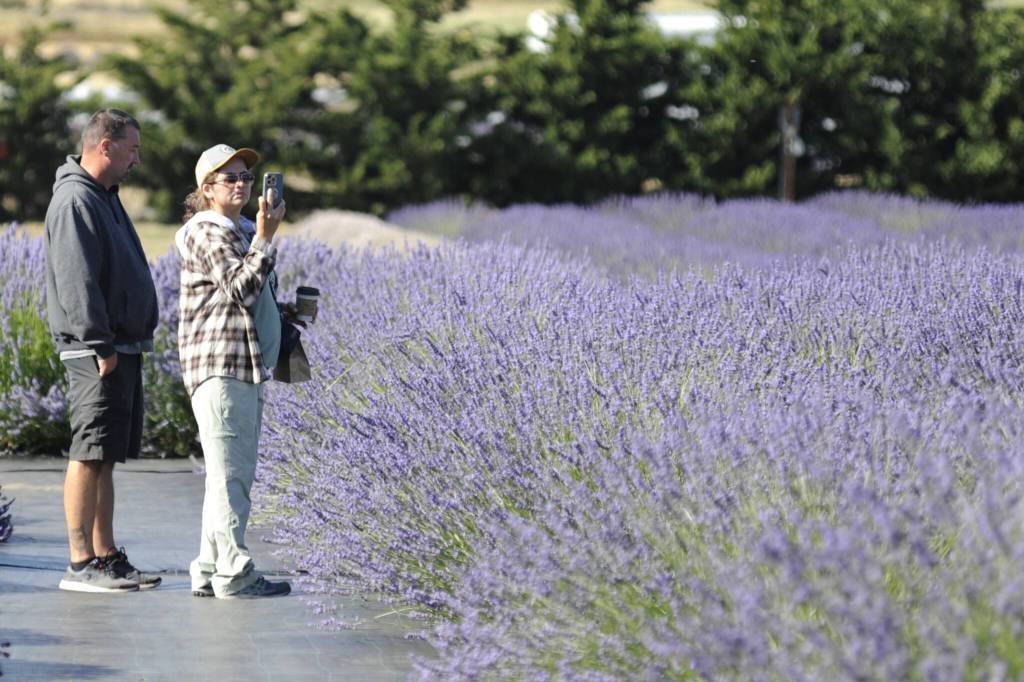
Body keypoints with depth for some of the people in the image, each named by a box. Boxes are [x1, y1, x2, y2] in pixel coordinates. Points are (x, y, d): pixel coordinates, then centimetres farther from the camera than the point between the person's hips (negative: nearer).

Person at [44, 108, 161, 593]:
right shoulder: (75, 200, -12)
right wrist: (99, 345, -21)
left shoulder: (102, 197, 20)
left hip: (121, 348, 10)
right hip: (96, 351, -10)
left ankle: (106, 556, 15)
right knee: (90, 453, -9)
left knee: (105, 456, 11)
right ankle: (81, 565, -9)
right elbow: (76, 281, -20)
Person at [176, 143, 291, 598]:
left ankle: (209, 570, 15)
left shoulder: (241, 232, 22)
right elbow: (240, 289, -18)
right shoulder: (207, 232, -7)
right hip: (219, 365, -10)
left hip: (245, 366, 10)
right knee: (229, 471, -11)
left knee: (233, 473, 11)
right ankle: (233, 573, -11)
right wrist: (265, 238, -20)